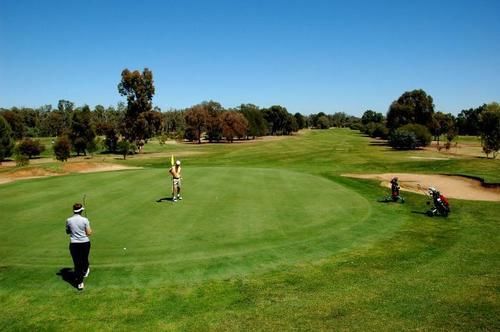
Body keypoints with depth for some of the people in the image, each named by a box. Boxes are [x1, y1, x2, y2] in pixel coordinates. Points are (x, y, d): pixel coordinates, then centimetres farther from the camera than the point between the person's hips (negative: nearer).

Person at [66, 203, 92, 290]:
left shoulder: (68, 220, -5)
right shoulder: (85, 220, -11)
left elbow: (67, 232, 10)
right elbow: (89, 233, -8)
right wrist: (89, 229, 12)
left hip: (74, 244, 1)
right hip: (85, 243, 0)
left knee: (77, 263, 5)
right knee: (84, 259, 23)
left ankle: (79, 283, 5)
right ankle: (85, 271, 49)